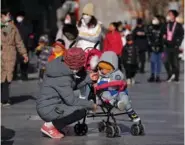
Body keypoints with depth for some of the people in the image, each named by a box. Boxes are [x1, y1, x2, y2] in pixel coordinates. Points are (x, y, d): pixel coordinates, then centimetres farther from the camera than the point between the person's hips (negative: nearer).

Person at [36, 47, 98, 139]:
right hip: (48, 110, -10)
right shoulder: (62, 77, -25)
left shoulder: (61, 66, 2)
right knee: (81, 111, -19)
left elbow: (71, 87, 14)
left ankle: (53, 123, 13)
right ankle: (50, 125, -8)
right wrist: (90, 105, -13)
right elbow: (71, 100, -24)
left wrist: (88, 79, 8)